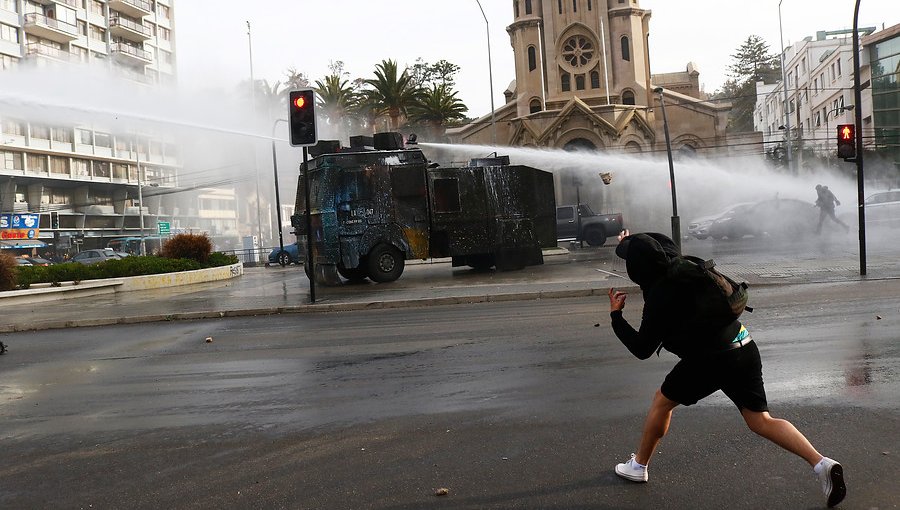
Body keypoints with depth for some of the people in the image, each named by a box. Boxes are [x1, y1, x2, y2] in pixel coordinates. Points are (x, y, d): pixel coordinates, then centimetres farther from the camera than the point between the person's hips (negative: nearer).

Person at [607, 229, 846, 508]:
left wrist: (616, 315, 2)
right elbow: (662, 244, 33)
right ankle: (821, 463, -6)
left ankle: (639, 464, 28)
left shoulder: (658, 297, -14)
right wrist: (632, 243, 42)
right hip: (745, 349, 7)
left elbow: (642, 349, -6)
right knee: (761, 421, 10)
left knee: (662, 401, 15)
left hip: (711, 359, -7)